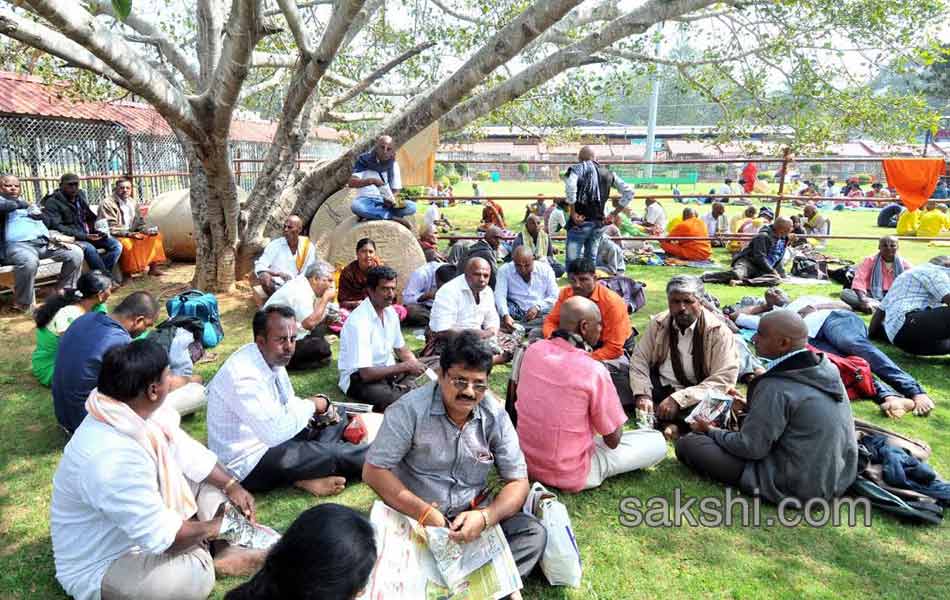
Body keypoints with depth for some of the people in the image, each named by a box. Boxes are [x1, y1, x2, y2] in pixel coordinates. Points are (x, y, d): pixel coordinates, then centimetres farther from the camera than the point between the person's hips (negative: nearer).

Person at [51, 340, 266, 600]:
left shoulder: (137, 412, -11)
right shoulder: (111, 459, -38)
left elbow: (187, 452, 4)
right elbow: (161, 536, -32)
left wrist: (232, 486, -4)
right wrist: (211, 527, -15)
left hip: (146, 521, 9)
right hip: (101, 565, -9)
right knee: (193, 578, -31)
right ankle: (211, 558, 2)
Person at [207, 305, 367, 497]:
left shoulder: (272, 357, -2)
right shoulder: (243, 375, -30)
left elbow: (289, 404, 11)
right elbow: (276, 433, -35)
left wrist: (319, 405, -10)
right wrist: (312, 405, -19)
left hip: (269, 438, 10)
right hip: (249, 464, -9)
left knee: (337, 417, 8)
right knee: (333, 454, -20)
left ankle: (307, 475, -7)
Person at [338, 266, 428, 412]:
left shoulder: (390, 312, 2)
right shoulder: (358, 322, -24)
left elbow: (401, 349, 15)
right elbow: (366, 373, -26)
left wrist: (418, 367, -5)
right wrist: (405, 366, -22)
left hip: (387, 370, 7)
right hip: (358, 378, -7)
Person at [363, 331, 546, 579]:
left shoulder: (495, 416, -5)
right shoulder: (411, 409, -14)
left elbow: (518, 481, -2)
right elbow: (374, 471, -13)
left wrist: (485, 517, -23)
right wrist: (424, 512, -23)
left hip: (474, 513, 3)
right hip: (415, 513, -2)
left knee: (534, 533, -19)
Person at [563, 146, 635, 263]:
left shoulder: (577, 168, -1)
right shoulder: (607, 173, 15)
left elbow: (570, 187, -23)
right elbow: (629, 192, 16)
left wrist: (573, 212, -15)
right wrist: (614, 213, 14)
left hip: (580, 222, -6)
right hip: (599, 223, 6)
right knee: (591, 260, 16)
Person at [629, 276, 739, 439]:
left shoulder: (718, 332, -12)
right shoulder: (658, 323, -1)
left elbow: (725, 378, -18)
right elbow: (639, 359, 0)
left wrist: (679, 399, -27)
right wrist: (643, 394, -19)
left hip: (695, 395, -3)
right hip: (659, 387, 3)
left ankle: (656, 417, -22)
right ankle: (666, 421, -25)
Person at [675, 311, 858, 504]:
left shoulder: (776, 387, -26)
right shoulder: (825, 367, -3)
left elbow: (750, 448, -19)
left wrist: (712, 431, -2)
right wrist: (752, 405, 13)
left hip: (799, 487, -8)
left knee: (687, 443, -10)